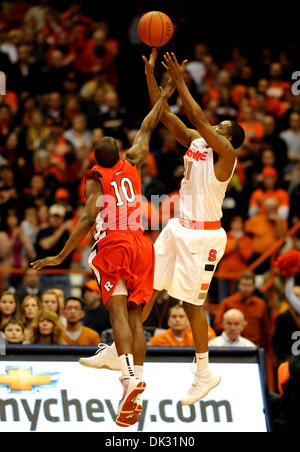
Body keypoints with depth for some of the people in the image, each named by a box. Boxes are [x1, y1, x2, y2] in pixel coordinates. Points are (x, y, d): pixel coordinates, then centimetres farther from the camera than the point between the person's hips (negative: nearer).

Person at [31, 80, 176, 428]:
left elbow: (89, 218, -12)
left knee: (118, 312, -13)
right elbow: (147, 129, 28)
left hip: (112, 247, -4)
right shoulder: (131, 165, 14)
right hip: (141, 246, 5)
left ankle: (130, 376, -35)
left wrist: (61, 256, -12)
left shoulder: (95, 179, 1)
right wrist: (165, 94, 40)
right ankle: (133, 398, -2)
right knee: (135, 317, 4)